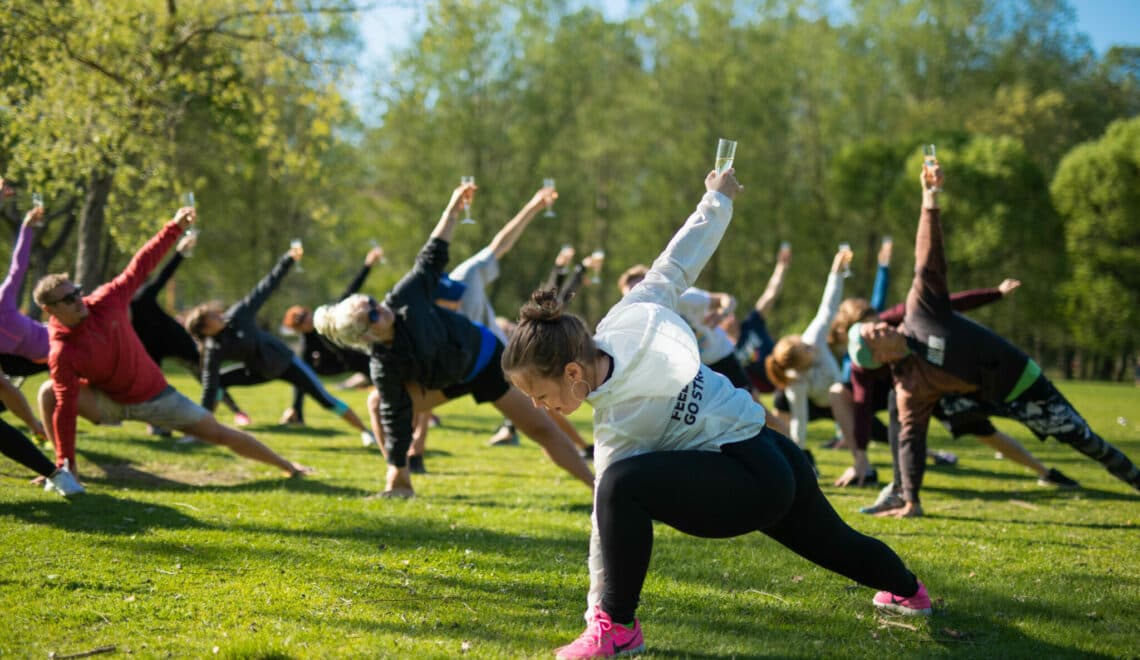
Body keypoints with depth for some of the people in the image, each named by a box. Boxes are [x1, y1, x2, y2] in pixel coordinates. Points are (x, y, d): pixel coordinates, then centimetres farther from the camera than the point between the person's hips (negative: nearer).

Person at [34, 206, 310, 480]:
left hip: (155, 394, 2)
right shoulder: (61, 353, -25)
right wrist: (65, 462, -27)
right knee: (49, 392, -24)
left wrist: (174, 228, -13)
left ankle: (286, 465, 17)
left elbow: (140, 266, -10)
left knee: (218, 432, 4)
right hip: (109, 404, -2)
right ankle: (65, 469, -11)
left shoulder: (105, 301, -18)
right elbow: (66, 407, -26)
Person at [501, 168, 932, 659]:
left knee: (624, 483, -28)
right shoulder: (624, 321, -9)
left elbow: (612, 513, -18)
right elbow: (676, 265, 2)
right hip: (777, 457, 10)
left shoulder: (618, 421, -23)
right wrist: (717, 199, 17)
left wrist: (598, 605, -9)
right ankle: (907, 590, 64)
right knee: (833, 543, 36)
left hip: (752, 483, -10)